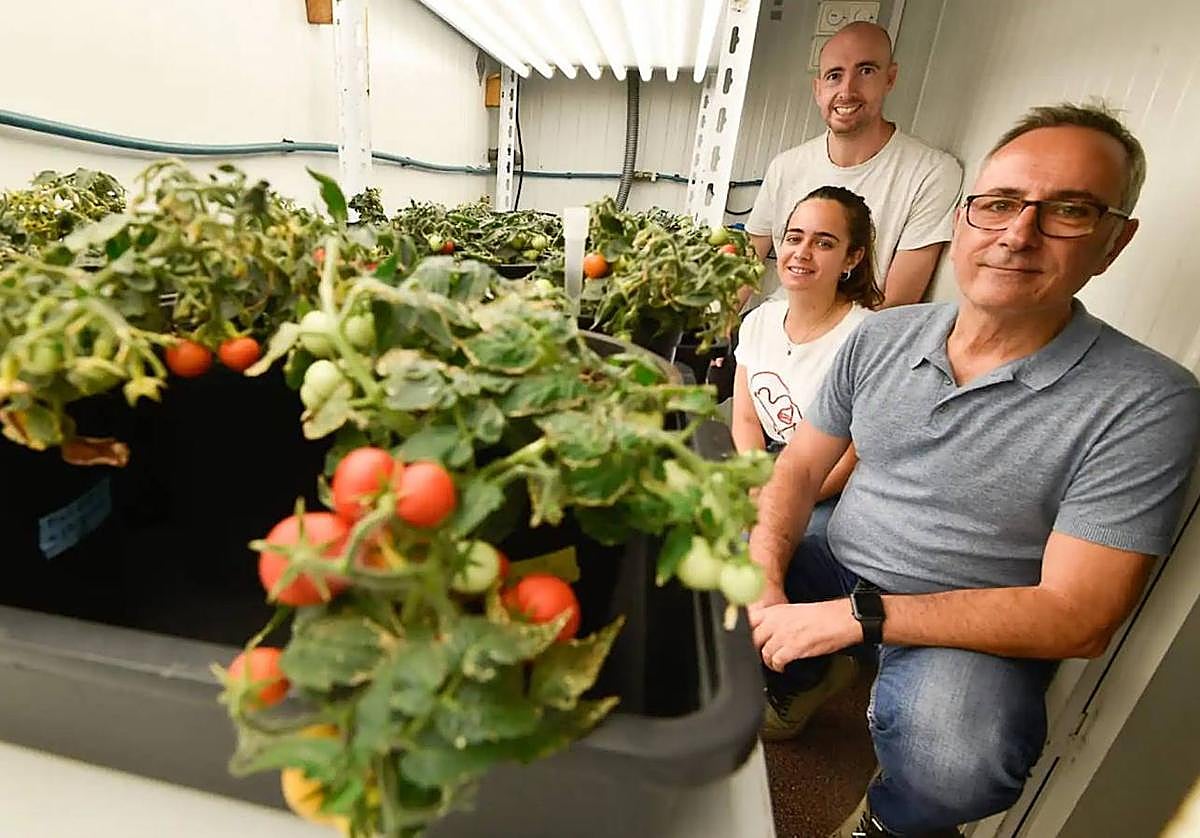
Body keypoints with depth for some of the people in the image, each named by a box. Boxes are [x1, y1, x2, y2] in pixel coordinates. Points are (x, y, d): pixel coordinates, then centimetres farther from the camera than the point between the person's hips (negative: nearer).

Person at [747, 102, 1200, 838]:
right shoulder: (880, 337, -3)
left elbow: (1077, 617, -19)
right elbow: (799, 469, 0)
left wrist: (856, 615, -26)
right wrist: (763, 583, -16)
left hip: (974, 630, -3)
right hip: (835, 573, 4)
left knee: (949, 762, -33)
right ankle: (809, 675, 19)